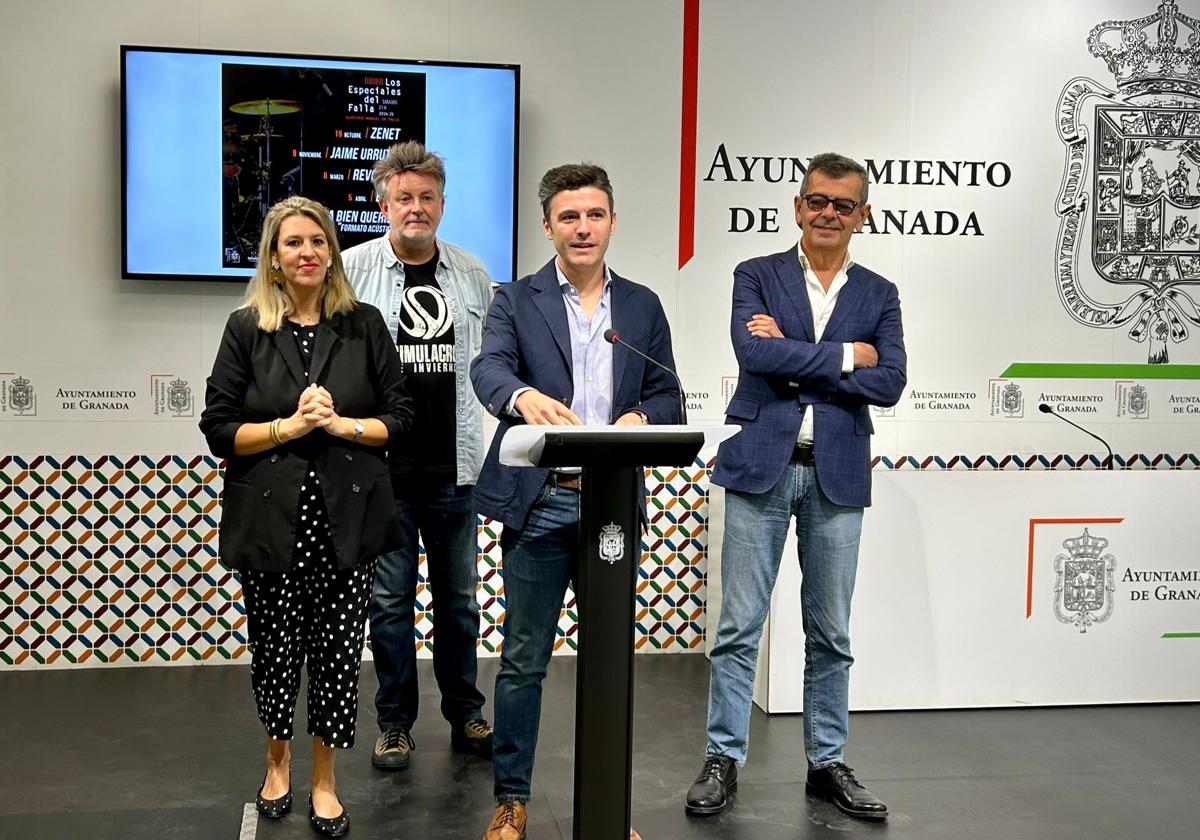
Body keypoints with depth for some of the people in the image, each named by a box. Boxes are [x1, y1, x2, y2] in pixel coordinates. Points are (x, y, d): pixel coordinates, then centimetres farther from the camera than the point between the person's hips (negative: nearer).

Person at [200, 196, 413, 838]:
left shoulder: (364, 325, 5)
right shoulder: (246, 329, 2)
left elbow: (399, 417, 4)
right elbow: (218, 429, -1)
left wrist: (340, 424, -11)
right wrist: (290, 426, -13)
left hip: (345, 517, 1)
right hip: (270, 519, 0)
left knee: (338, 652, 2)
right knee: (275, 649, 8)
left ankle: (324, 781, 21)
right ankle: (277, 758, 36)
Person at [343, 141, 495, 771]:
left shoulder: (472, 275, 9)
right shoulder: (352, 270, -2)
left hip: (455, 467, 3)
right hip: (381, 467, -3)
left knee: (458, 596, 12)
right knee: (390, 599, 6)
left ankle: (466, 717, 26)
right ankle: (394, 724, 20)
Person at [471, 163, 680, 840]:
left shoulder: (643, 306, 11)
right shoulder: (517, 301, 3)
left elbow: (667, 399, 9)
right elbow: (490, 368, -16)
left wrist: (638, 418, -14)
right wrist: (524, 396, -39)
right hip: (540, 502, -2)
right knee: (524, 659, 5)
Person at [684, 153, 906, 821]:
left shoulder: (879, 295, 10)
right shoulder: (757, 277, 5)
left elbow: (889, 383, -4)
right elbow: (753, 351, -14)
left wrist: (792, 357, -10)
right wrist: (844, 355, -8)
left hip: (838, 475, 2)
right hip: (762, 466, -2)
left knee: (831, 632, 9)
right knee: (739, 625, 1)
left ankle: (827, 763, 21)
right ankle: (724, 760, 12)